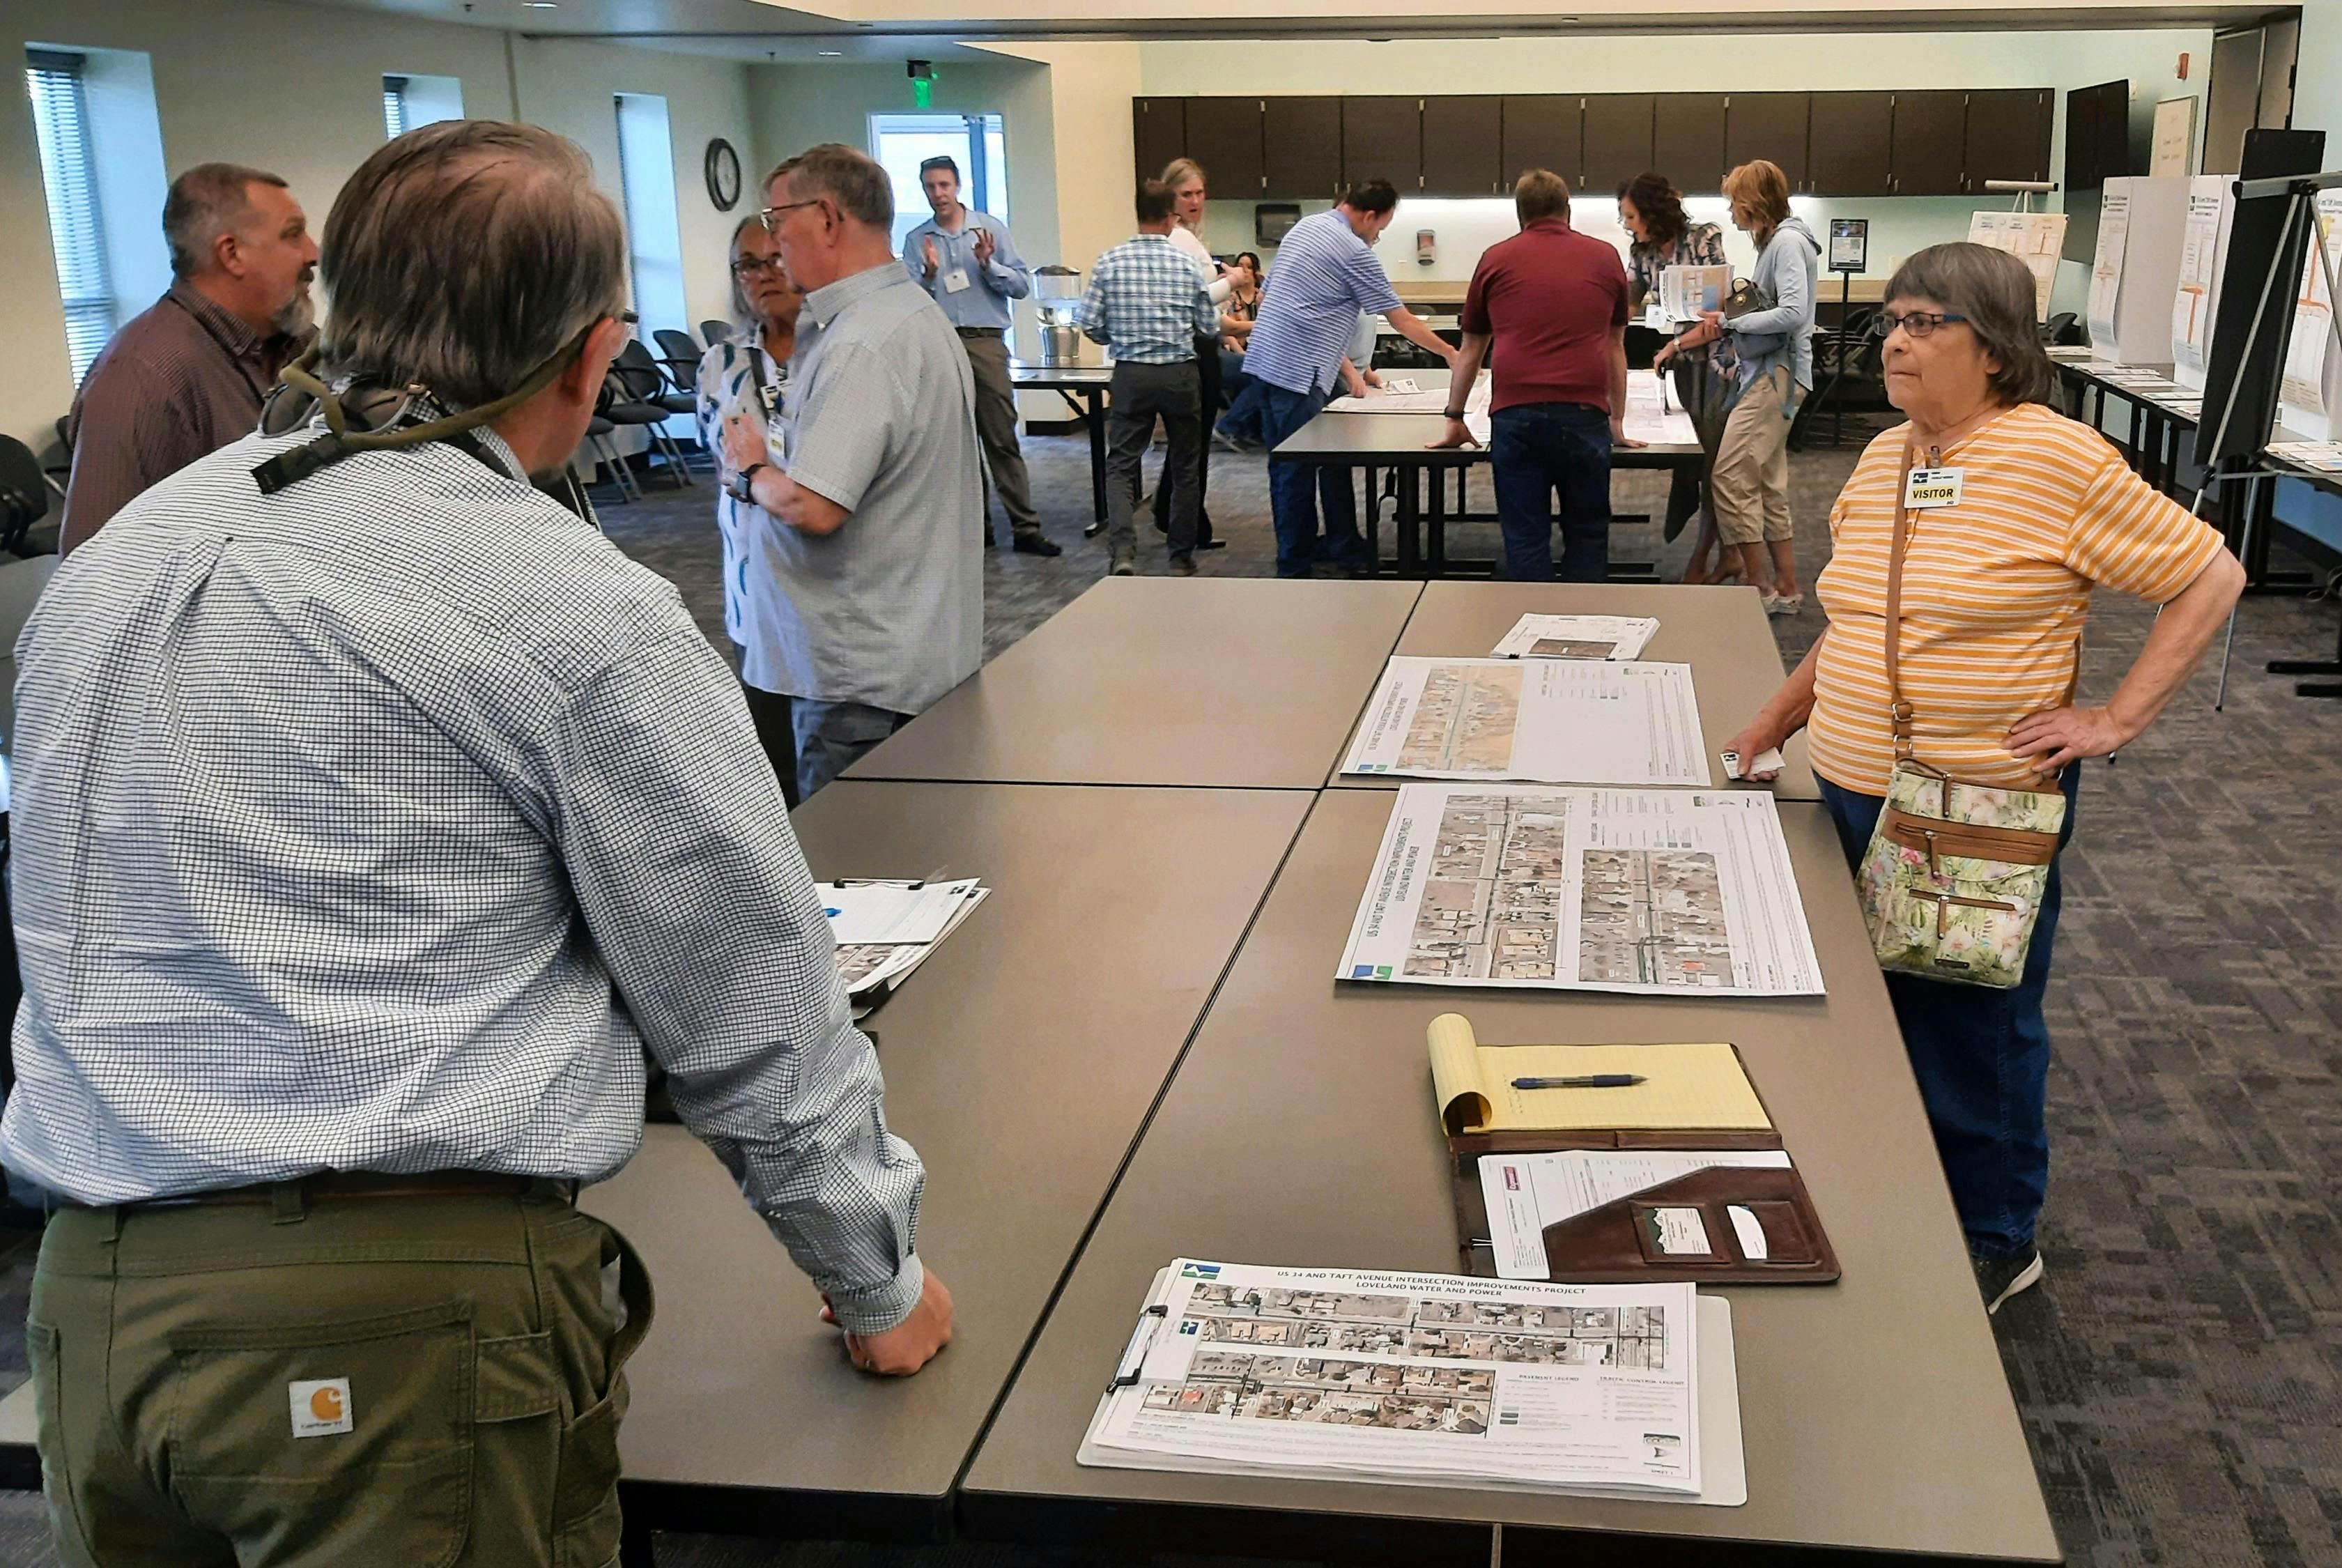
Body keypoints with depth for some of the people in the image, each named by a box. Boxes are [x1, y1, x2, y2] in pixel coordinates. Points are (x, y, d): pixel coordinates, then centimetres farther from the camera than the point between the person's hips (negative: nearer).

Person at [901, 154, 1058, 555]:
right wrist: (930, 274, -13)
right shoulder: (917, 240, 9)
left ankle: (1025, 528, -4)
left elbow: (1022, 285, 2)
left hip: (985, 342, -2)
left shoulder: (991, 229, 7)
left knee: (1003, 440, -5)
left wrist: (988, 264, -12)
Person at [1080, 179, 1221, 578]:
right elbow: (1209, 328, 2)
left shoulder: (1109, 263, -3)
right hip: (1180, 374, 0)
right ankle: (1182, 557, 18)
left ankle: (1123, 549, -18)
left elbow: (1091, 326, -3)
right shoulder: (1188, 265, -3)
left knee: (1121, 464, 3)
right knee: (1185, 468, 13)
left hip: (1131, 375, 0)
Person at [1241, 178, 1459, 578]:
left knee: (1284, 467, 12)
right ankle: (1294, 572, 3)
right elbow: (1403, 322, -5)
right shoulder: (1355, 252, -9)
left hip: (1263, 360, 9)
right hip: (1297, 373, -9)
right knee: (1298, 472, -3)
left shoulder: (1304, 227, 15)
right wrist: (1450, 353, 9)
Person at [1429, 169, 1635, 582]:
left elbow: (1471, 350, 19)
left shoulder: (1497, 258, 12)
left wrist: (1455, 420, 29)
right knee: (1587, 534, 11)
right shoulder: (1604, 257, 14)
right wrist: (1617, 422, 30)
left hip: (1515, 413, 0)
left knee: (1526, 538, 5)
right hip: (1584, 414, 0)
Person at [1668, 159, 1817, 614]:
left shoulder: (1788, 242, -12)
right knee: (1766, 485, 11)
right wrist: (1680, 343, 22)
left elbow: (1793, 313, -23)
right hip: (1765, 374, 10)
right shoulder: (1772, 243, 17)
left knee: (1730, 478, -12)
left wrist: (1731, 322, -13)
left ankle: (1761, 589, -7)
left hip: (1777, 375, -10)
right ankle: (1786, 589, 16)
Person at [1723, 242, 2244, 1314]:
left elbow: (2210, 578, -9)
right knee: (1878, 1006, 16)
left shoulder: (2058, 460, -13)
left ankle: (1994, 1242, 25)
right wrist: (1779, 717, 14)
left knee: (1973, 1020, 6)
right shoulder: (1882, 460, 9)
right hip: (1855, 795, 7)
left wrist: (2116, 720, -13)